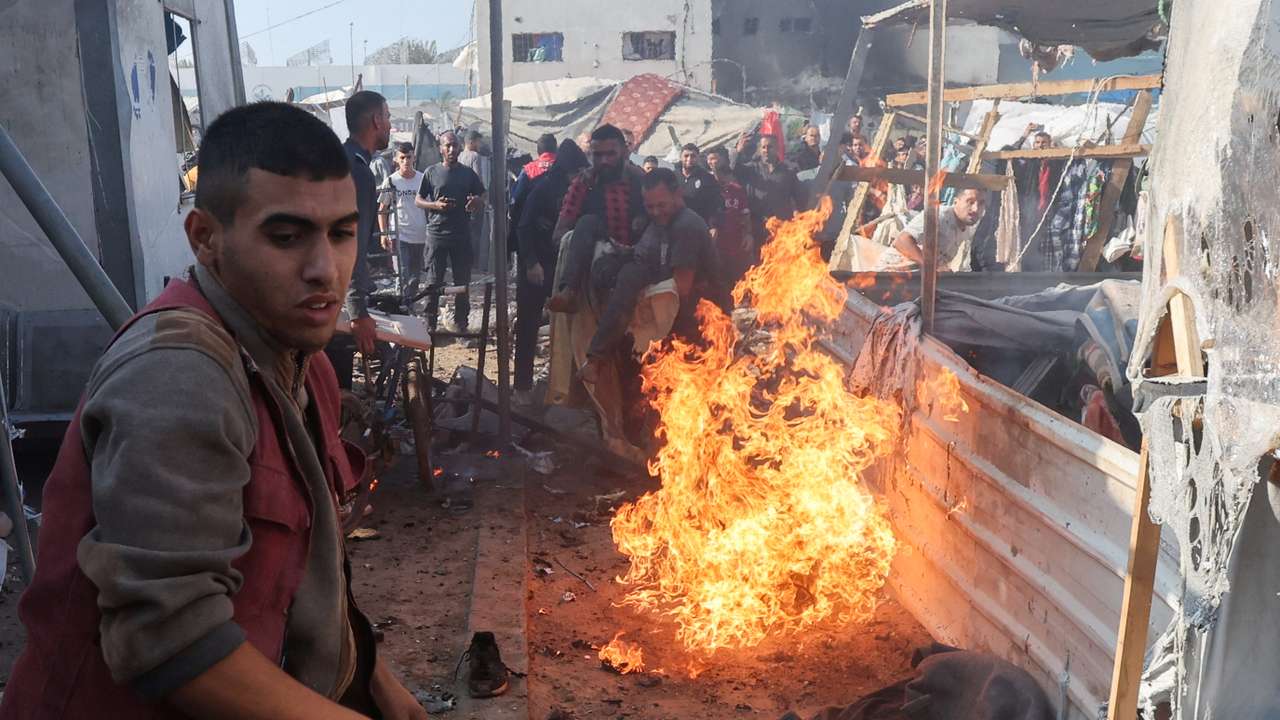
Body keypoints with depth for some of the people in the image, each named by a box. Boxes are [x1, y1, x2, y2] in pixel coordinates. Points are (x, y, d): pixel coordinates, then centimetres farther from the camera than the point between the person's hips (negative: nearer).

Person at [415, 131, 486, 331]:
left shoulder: (468, 173, 8)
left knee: (462, 280, 6)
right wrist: (436, 205, -13)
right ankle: (430, 321, 10)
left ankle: (460, 321, 15)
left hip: (462, 234, 2)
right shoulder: (432, 172, 4)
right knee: (434, 280, 1)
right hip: (436, 234, -2)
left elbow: (482, 199, 14)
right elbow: (418, 201, 6)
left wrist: (476, 202, -10)